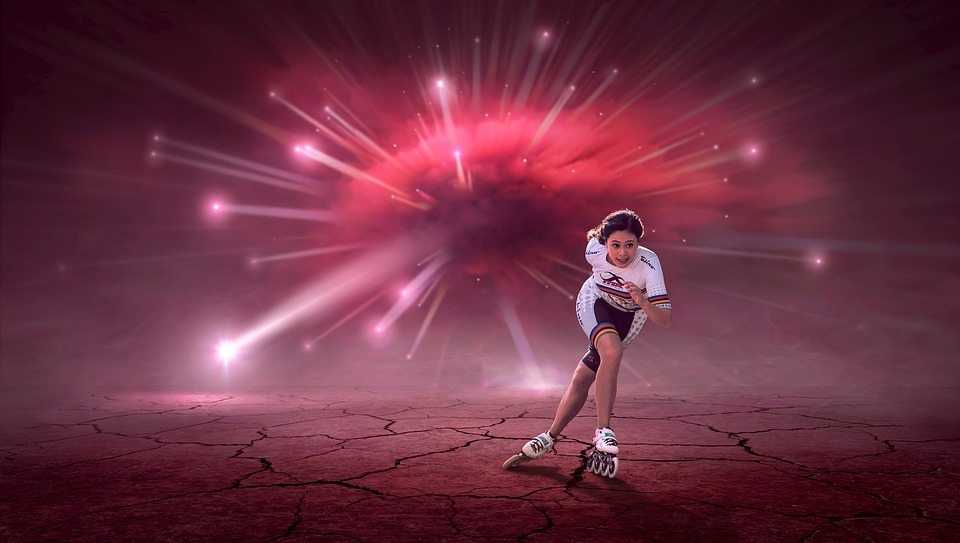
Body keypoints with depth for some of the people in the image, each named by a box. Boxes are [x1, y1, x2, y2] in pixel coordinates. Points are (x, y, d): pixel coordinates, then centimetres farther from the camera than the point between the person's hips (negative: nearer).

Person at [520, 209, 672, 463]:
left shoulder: (649, 264, -37)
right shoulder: (594, 251, -31)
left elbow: (667, 320, -41)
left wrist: (643, 302, -58)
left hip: (629, 316, 0)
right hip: (595, 301, 0)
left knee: (583, 377, -1)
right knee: (612, 351, -30)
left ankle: (551, 436, 17)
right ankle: (603, 430, -18)